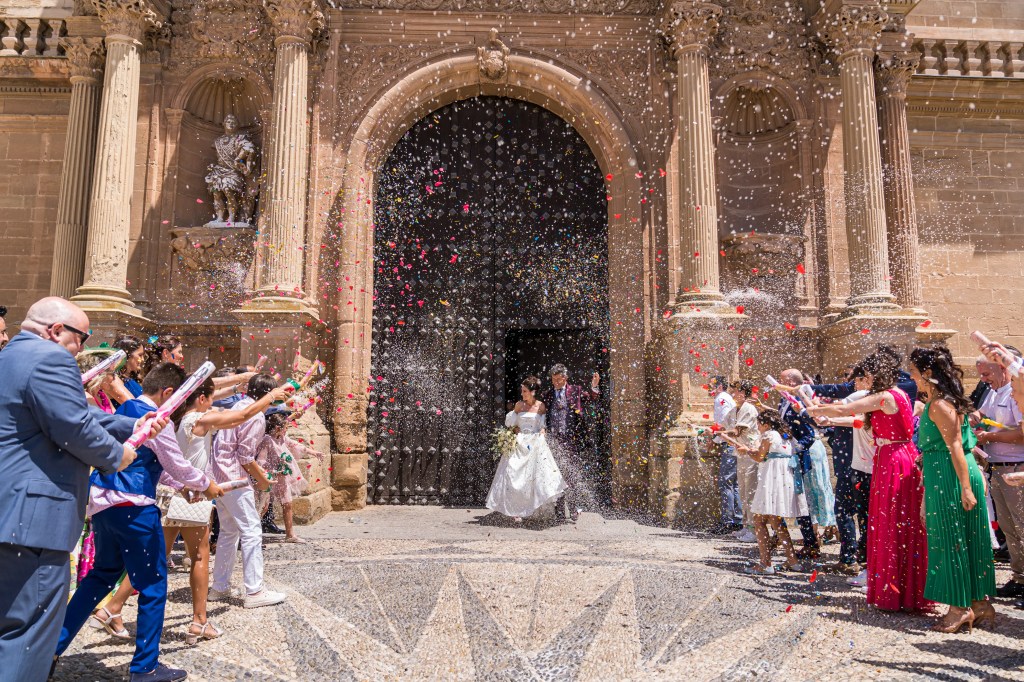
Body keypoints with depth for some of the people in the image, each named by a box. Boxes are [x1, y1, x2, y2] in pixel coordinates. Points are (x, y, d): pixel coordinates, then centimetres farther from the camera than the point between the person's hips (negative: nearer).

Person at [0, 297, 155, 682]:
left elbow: (77, 415, 23)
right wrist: (117, 456, -3)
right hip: (35, 515, -11)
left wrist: (133, 427, 20)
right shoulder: (49, 359, -15)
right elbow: (76, 429, -20)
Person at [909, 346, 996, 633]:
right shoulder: (939, 401, 12)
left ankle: (961, 608, 9)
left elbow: (955, 447, -20)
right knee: (968, 541, 14)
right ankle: (980, 604, 23)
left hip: (949, 478, -9)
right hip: (942, 477, 9)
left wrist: (965, 487, -22)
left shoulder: (939, 405, -16)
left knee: (950, 541, -1)